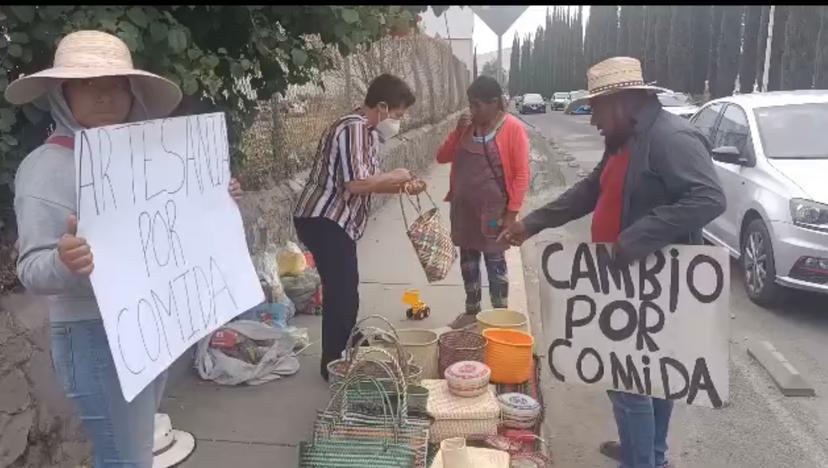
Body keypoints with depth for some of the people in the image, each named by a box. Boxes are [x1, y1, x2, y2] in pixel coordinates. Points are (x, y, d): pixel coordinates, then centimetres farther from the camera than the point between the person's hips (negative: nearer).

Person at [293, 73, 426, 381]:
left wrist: (403, 187, 5)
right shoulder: (354, 128, -18)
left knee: (343, 293, 19)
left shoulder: (367, 131, 15)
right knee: (343, 296, -4)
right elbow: (355, 184, -28)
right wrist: (393, 176, -13)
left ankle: (338, 359, 35)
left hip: (334, 222, 11)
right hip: (324, 222, -11)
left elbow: (365, 183, 19)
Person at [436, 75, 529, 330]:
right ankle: (471, 310, 29)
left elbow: (521, 174, -13)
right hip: (463, 209, 6)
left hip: (493, 210, -5)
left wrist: (512, 212, -16)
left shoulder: (512, 128, -12)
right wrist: (458, 131, -8)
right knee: (468, 259, 14)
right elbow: (442, 157, 7)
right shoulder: (468, 126, 5)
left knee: (494, 260, 4)